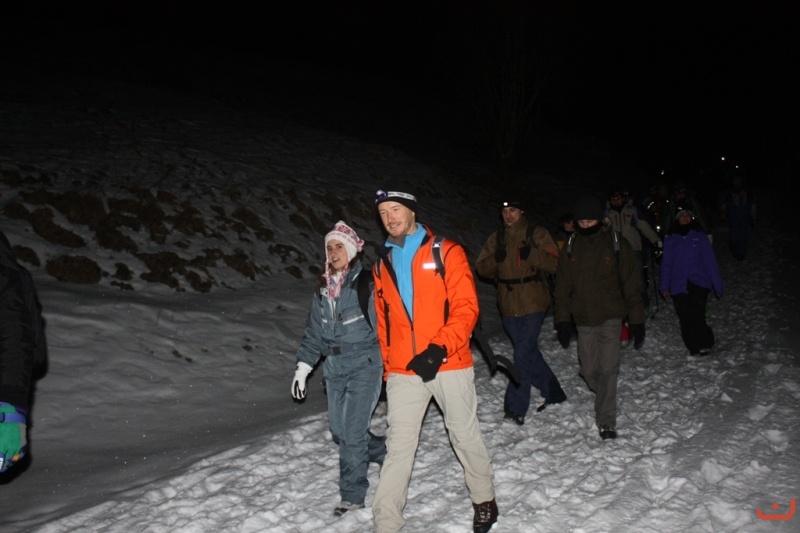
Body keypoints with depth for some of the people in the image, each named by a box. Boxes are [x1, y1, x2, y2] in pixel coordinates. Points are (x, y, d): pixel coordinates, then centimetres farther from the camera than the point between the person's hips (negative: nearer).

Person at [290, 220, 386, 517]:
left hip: (364, 364, -6)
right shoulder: (323, 287, 9)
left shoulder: (368, 283, -9)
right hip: (334, 367, 7)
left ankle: (353, 495, 11)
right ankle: (385, 452, 35)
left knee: (352, 432, -6)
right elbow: (313, 331, 14)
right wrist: (302, 368, 10)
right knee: (339, 431, 11)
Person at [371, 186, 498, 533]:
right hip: (403, 371, 3)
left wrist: (440, 348, -21)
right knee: (399, 446, 3)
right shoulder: (382, 263, 11)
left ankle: (484, 500, 34)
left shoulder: (446, 252, -3)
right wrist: (387, 367, 15)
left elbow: (466, 307, -10)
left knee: (465, 435, 12)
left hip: (450, 364, -3)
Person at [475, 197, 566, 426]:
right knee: (528, 351, 14)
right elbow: (482, 269, 7)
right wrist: (495, 259, -14)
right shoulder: (496, 239, 12)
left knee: (524, 353, -10)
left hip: (533, 304, -5)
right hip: (508, 306, 5)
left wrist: (531, 254, -24)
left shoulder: (537, 234, 0)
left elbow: (554, 263, -8)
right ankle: (553, 392, 32)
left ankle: (516, 407, -8)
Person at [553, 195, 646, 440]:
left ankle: (606, 421, 2)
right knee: (589, 371, 7)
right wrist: (562, 320, 3)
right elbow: (563, 287, 9)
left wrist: (637, 321, -4)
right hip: (584, 319, 3)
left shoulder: (617, 245, -2)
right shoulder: (570, 248, 6)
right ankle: (605, 400, 37)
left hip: (611, 318, -3)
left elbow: (631, 285, -1)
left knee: (608, 370, -7)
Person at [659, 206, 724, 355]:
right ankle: (694, 348, 10)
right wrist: (665, 286, 9)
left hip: (698, 284, -2)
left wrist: (717, 286, 3)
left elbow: (710, 262, 6)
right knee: (685, 319, -1)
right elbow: (666, 264, 14)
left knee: (696, 315, -18)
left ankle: (704, 345, -5)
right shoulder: (671, 240, 11)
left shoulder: (699, 237, 7)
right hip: (678, 286, 2)